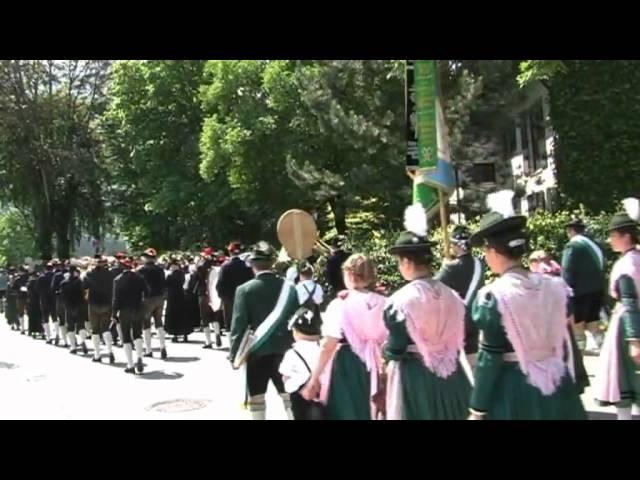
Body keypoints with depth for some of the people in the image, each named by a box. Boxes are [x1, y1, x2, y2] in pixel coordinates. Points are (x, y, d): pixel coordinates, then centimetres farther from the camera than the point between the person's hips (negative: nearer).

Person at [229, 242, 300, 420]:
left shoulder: (245, 290, -11)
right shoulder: (288, 287, -4)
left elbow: (239, 325, -11)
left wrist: (234, 354, -3)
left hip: (257, 352, -2)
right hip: (284, 350, 2)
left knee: (256, 399, 8)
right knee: (289, 396, 13)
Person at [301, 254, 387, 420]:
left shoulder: (340, 304, -13)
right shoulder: (382, 303, -2)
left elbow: (328, 346, -15)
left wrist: (314, 380, -10)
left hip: (346, 366, -4)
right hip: (373, 367, 4)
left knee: (345, 414, 7)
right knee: (367, 413, 19)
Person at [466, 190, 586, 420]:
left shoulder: (493, 297, -16)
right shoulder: (556, 286, -1)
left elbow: (489, 358, -15)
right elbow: (566, 344, 6)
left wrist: (477, 410, -6)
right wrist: (568, 384, 19)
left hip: (513, 391, -5)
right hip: (558, 386, 5)